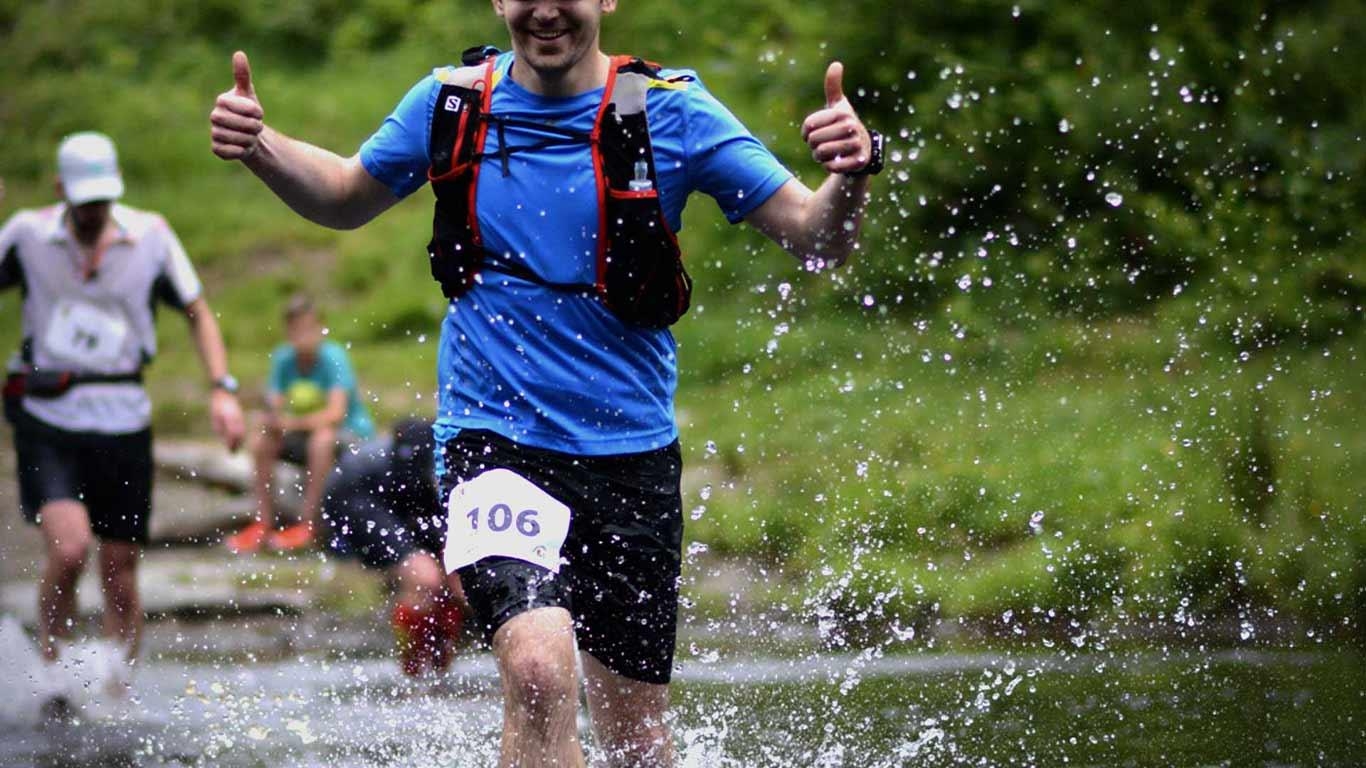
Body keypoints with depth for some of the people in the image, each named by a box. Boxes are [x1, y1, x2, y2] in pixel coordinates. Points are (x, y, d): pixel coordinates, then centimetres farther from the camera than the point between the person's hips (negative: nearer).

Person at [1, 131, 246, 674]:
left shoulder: (151, 236, 2)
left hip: (123, 420, 2)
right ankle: (51, 667, 0)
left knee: (120, 573, 4)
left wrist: (222, 389, -1)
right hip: (47, 419, -2)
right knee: (69, 545, -21)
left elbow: (197, 313, 9)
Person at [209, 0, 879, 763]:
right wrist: (257, 148, -1)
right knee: (539, 668, -28)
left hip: (631, 454, 1)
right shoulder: (451, 105, 0)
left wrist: (850, 177, -29)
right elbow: (347, 199, 17)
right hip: (494, 437, -1)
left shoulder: (670, 111, -6)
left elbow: (817, 240, -8)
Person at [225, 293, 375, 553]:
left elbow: (335, 414, -29)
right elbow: (273, 409, -7)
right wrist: (273, 418, -31)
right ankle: (263, 523, -6)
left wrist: (293, 422, -37)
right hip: (307, 435, 6)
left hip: (353, 436, -6)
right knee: (260, 439, -12)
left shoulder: (333, 358, -21)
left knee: (323, 438, -36)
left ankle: (306, 525, -28)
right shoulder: (283, 359, -6)